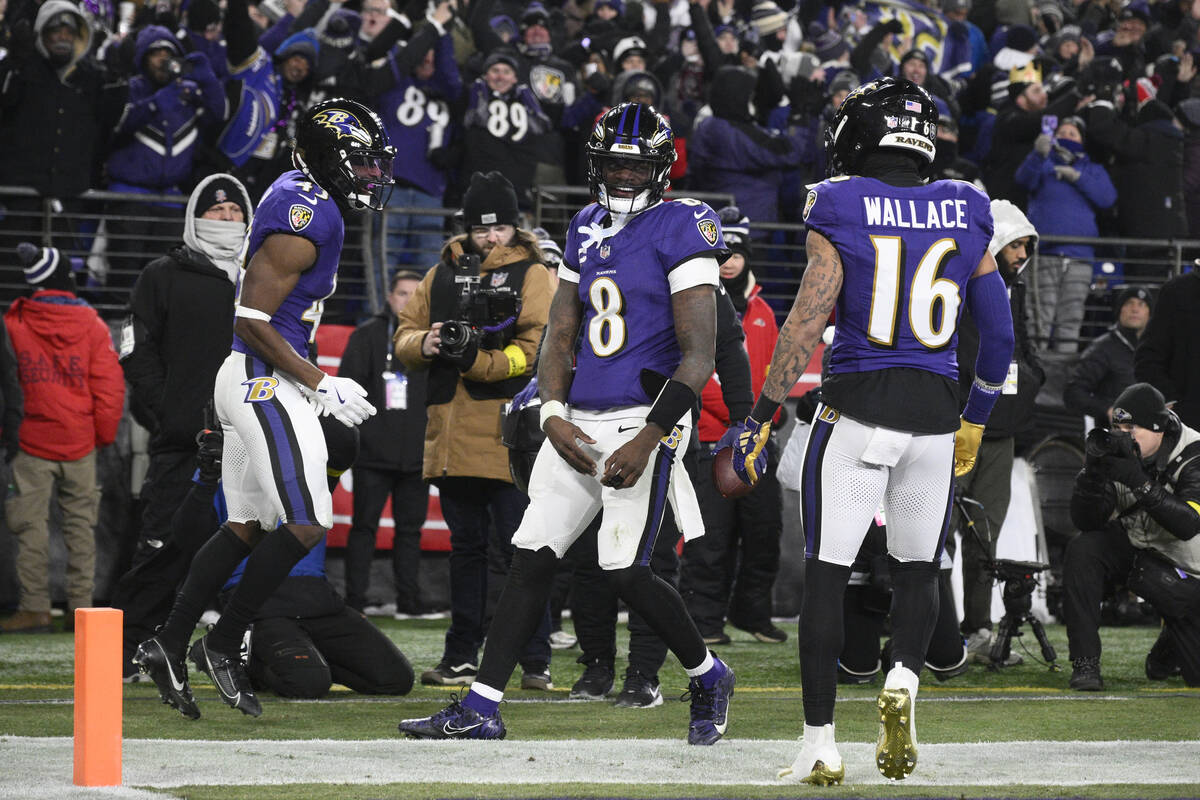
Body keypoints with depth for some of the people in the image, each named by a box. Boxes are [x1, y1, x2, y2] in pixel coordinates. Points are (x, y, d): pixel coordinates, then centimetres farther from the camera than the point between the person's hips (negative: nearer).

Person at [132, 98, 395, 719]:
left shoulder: (297, 198, 12)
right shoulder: (305, 219, -19)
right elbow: (253, 322, -21)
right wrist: (321, 386, -17)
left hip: (252, 382, 10)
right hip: (266, 382, -10)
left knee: (247, 526, 14)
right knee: (305, 525, -8)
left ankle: (167, 646, 16)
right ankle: (222, 644, 2)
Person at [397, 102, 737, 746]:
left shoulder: (680, 229, -8)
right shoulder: (587, 230, 14)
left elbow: (699, 356, -13)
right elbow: (559, 335, 16)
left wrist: (646, 441, -18)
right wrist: (554, 416, -1)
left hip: (643, 421, -7)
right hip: (578, 423, 7)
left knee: (625, 571, -12)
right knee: (532, 559, 2)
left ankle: (708, 677, 12)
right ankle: (480, 710, 3)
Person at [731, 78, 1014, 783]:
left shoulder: (840, 210, -5)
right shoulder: (966, 216, 6)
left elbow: (805, 328, -9)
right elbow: (1000, 335, 10)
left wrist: (760, 421, -3)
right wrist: (975, 421, 23)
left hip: (857, 406, -3)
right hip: (935, 418, 3)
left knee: (827, 575, 4)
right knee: (918, 569, 19)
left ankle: (821, 746, 1)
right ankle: (904, 679, -10)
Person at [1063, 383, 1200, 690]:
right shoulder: (1117, 452, -10)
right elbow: (1086, 522, -12)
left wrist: (1140, 482, -44)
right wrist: (1092, 472, -29)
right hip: (1130, 547, 3)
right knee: (1081, 551, -29)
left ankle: (1170, 644, 31)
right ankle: (1085, 664, -24)